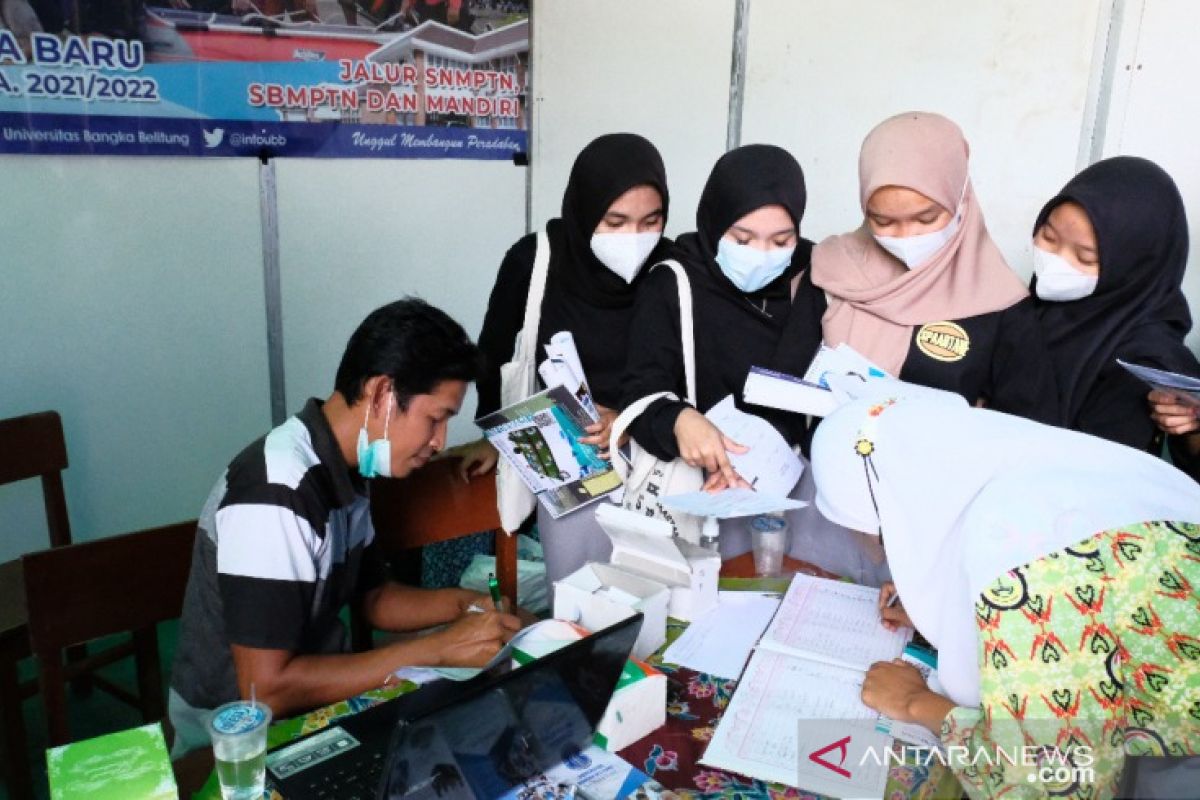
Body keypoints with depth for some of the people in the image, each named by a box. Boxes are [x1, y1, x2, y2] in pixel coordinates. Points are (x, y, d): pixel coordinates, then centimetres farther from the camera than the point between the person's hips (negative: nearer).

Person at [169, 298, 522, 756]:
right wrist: (440, 649, -26)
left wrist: (461, 604, -6)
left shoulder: (343, 470, -1)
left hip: (312, 698, 7)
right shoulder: (275, 493, -27)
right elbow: (266, 690, -28)